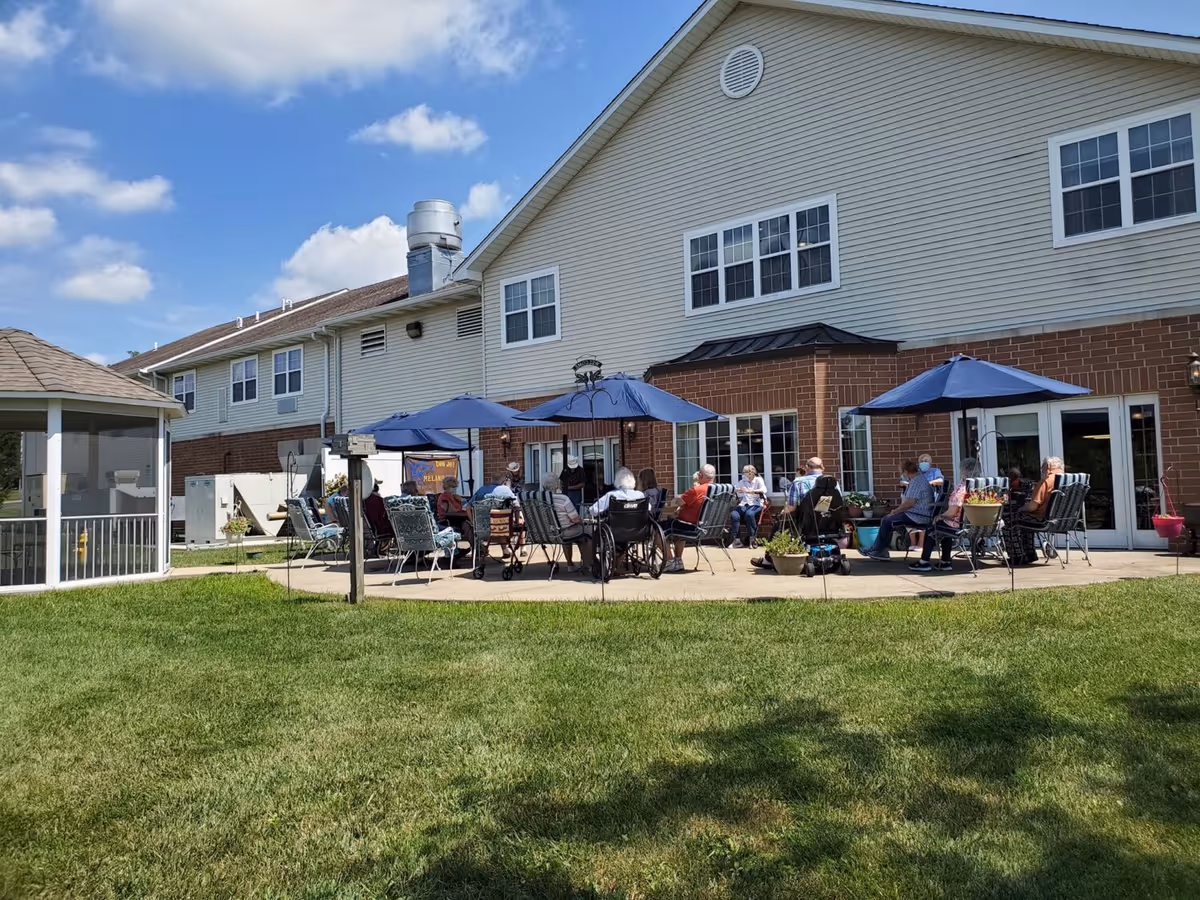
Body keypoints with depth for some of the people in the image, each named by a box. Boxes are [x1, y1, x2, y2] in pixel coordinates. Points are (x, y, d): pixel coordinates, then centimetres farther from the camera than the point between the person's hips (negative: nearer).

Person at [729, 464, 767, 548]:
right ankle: (736, 539, -21)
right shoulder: (742, 482, 23)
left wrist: (749, 491, -25)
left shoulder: (758, 480, 7)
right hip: (743, 505, 4)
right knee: (733, 515, -28)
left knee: (749, 514, -37)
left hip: (756, 505, -4)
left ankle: (752, 538, -21)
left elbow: (763, 490, -13)